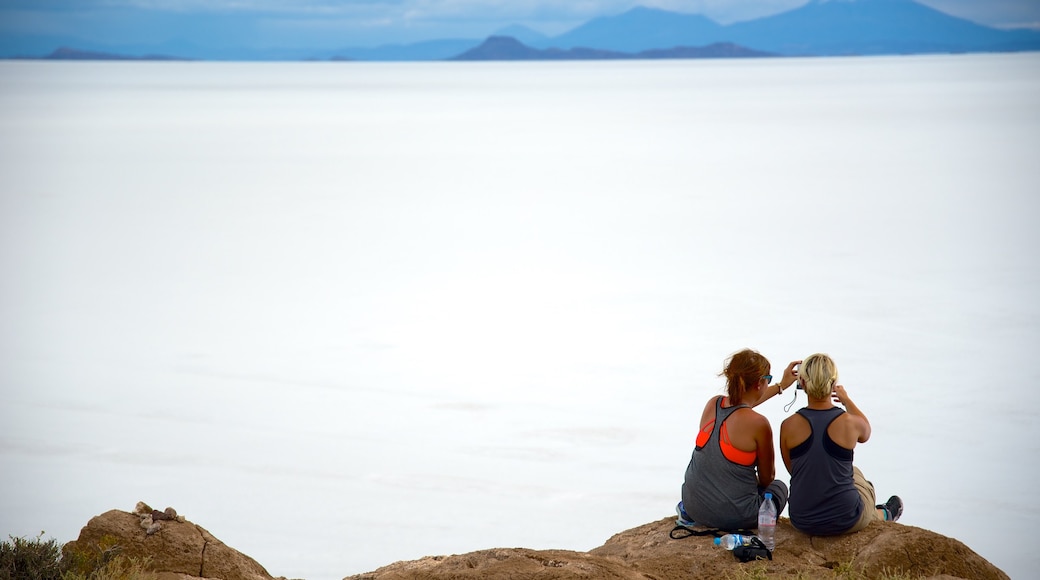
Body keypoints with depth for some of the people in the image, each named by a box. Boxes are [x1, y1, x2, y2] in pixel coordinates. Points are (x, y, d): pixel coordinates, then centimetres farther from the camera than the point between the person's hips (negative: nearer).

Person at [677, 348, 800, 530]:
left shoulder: (712, 404, -2)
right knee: (779, 487, 27)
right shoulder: (758, 424, -19)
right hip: (734, 516, -5)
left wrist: (781, 386, 35)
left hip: (694, 507, 5)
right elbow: (767, 478, -4)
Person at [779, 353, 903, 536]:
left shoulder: (788, 426, -13)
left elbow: (793, 469, 4)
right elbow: (865, 434, 12)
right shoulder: (850, 423, -15)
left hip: (802, 521, 2)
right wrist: (846, 400, 27)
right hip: (845, 522, -2)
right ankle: (883, 515, 59)